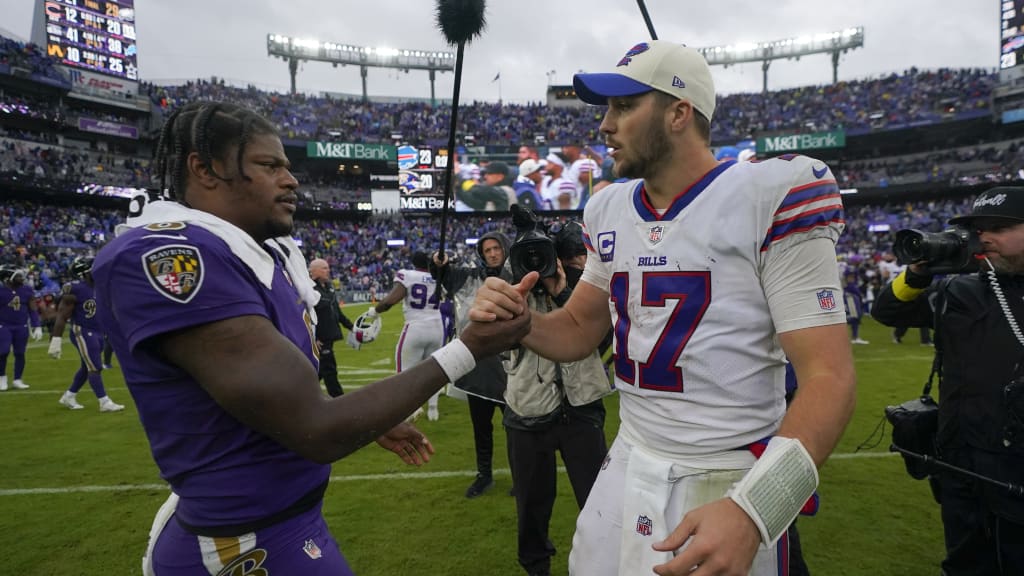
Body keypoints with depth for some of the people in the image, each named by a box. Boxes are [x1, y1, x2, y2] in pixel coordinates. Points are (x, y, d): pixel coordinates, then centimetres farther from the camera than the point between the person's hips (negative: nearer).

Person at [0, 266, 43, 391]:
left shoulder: (27, 290, -1)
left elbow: (33, 310, 5)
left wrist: (37, 327, 1)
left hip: (22, 327, 3)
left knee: (20, 353, 4)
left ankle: (17, 380, 15)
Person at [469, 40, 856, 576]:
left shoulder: (770, 197, -15)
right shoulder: (610, 211, 4)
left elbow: (828, 376, -18)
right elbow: (579, 330, 13)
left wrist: (753, 510, -29)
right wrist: (519, 321, -8)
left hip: (730, 486, -5)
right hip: (626, 468, 6)